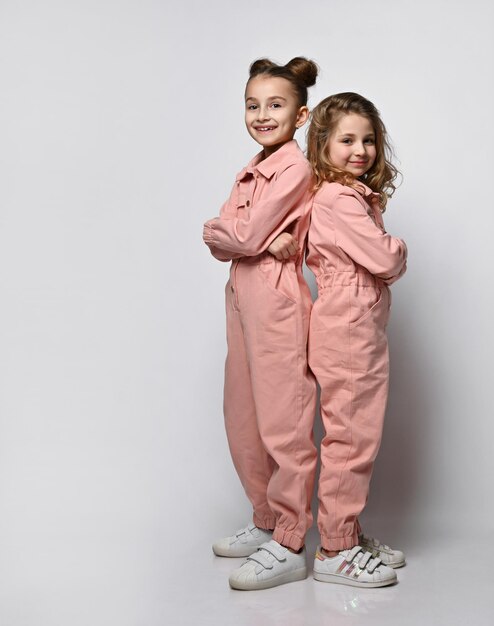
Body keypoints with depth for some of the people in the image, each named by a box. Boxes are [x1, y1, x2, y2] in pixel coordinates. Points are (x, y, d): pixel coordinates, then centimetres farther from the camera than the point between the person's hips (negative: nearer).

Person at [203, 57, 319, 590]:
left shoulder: (294, 167, -10)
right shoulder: (252, 170, 17)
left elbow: (245, 237, -17)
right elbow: (219, 242, 6)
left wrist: (218, 230, 3)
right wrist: (262, 241, -12)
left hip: (276, 300, -9)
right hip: (242, 296, 9)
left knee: (283, 425, -3)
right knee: (243, 420, 15)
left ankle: (288, 547, 7)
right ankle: (266, 522, 30)